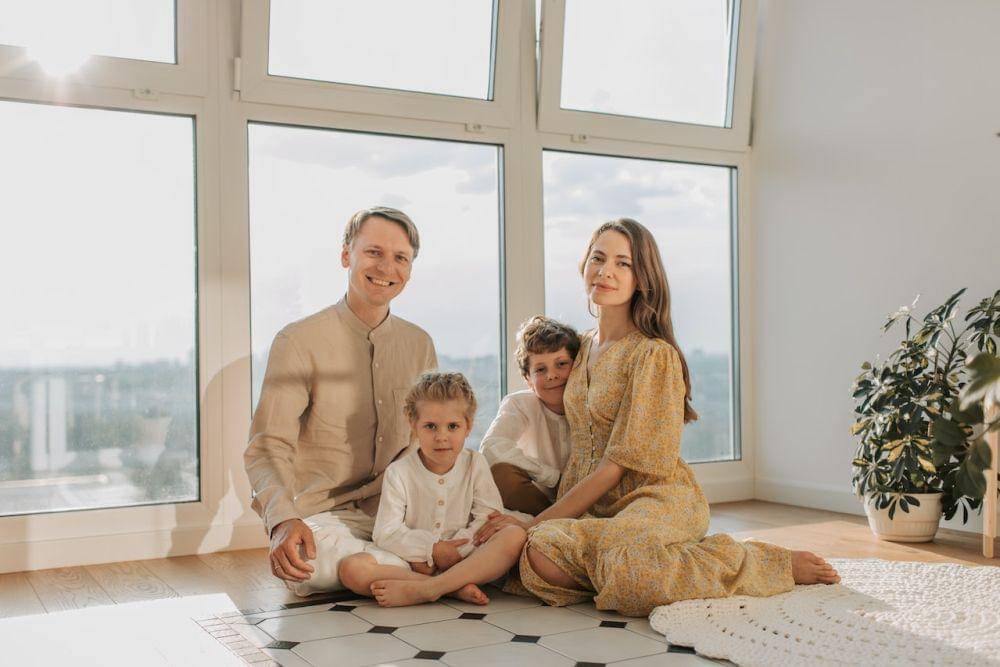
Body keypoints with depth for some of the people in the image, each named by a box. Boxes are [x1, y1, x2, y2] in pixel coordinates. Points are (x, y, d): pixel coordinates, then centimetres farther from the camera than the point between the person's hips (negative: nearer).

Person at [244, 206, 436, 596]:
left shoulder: (419, 344, 11)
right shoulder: (299, 341, -6)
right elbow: (267, 447, -13)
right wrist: (284, 520, -31)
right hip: (321, 514, -4)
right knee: (306, 564, -38)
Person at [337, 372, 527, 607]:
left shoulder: (475, 464, 4)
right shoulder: (399, 473, 0)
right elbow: (386, 533, -6)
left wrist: (455, 550, -16)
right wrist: (432, 550, -16)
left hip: (466, 561, 1)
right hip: (413, 564, -1)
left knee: (515, 535, -27)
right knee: (351, 568, -27)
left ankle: (428, 588, -34)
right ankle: (455, 587, -30)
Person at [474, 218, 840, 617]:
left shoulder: (654, 355, -11)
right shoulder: (584, 346, 14)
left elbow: (620, 463, -14)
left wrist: (538, 522, -13)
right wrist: (553, 522, 3)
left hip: (657, 500, -5)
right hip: (593, 508, 5)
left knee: (628, 564, -39)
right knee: (541, 554, -29)